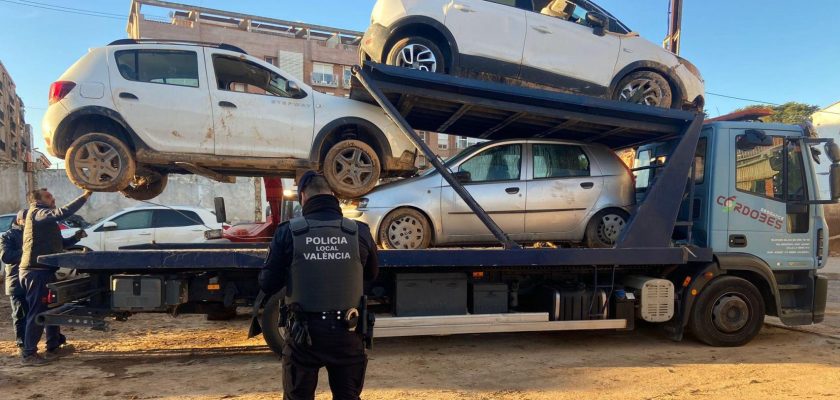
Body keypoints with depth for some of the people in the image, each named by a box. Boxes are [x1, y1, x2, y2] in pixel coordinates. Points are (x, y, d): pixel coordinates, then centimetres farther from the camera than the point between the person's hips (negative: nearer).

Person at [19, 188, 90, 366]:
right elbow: (63, 212, -27)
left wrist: (75, 238, 8)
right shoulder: (36, 213, -9)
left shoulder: (46, 219, 22)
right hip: (36, 271, -10)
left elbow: (59, 244, 25)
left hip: (44, 271, 10)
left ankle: (54, 347, 24)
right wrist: (85, 196, -25)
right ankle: (28, 354, -2)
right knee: (37, 312, -7)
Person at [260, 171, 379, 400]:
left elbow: (268, 285, -4)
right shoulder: (359, 232, -5)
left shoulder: (288, 232, -10)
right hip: (346, 332, 1)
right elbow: (372, 275, 11)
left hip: (305, 332, -1)